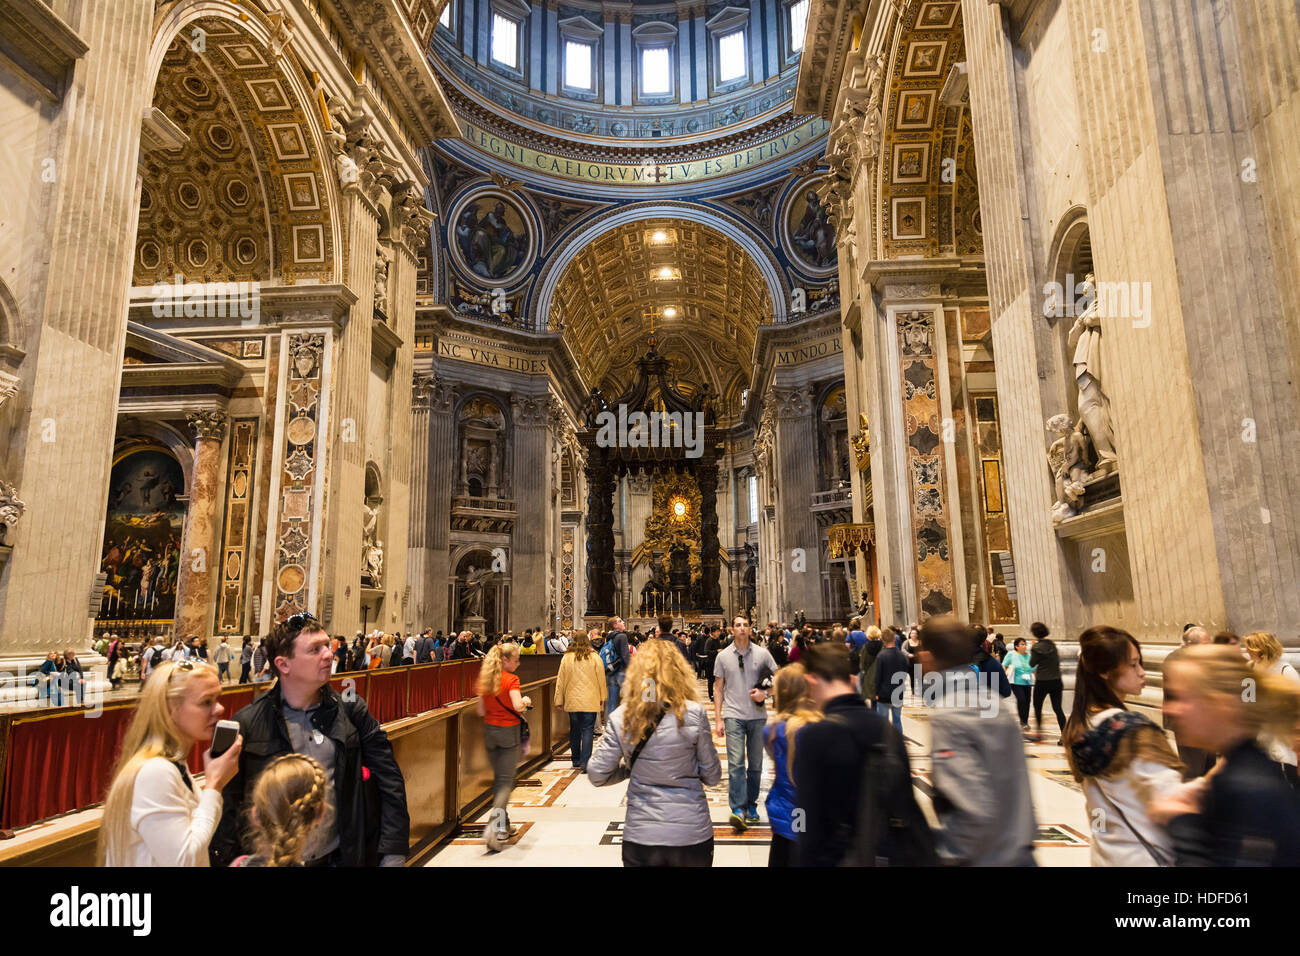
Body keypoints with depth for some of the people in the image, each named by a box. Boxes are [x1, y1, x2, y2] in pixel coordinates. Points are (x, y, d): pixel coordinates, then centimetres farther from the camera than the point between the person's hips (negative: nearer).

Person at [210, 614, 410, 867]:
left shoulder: (352, 711, -2)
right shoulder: (247, 722, -6)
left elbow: (389, 780, -2)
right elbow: (227, 803, -3)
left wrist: (393, 855, -7)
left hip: (340, 857, 1)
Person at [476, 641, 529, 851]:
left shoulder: (484, 679, 4)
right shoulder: (511, 680, -14)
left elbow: (481, 711, 5)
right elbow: (518, 706, -25)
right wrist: (526, 701, -5)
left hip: (489, 730, 6)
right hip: (508, 731, -6)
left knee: (498, 778, 17)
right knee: (506, 780, 1)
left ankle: (503, 828, 25)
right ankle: (493, 823, -17)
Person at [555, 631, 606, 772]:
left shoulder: (567, 658, -2)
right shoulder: (594, 657, -4)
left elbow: (561, 680, 2)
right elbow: (601, 679, 2)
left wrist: (559, 700, 10)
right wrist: (602, 698, 13)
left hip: (572, 700, 2)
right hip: (590, 701, -2)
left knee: (574, 730, 16)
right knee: (587, 730, -2)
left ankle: (576, 760, 27)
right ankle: (585, 762, -10)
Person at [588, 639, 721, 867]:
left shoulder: (621, 717, -8)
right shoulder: (694, 713, -12)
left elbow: (597, 774, -3)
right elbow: (712, 776, -4)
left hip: (640, 837, 1)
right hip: (692, 834, 0)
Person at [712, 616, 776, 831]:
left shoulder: (762, 654, 3)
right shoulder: (723, 656, 3)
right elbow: (719, 689, 7)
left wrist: (765, 693, -10)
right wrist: (717, 719, 2)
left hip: (758, 716, 2)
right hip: (733, 715, -1)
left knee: (755, 764, 10)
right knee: (736, 763, -12)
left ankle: (751, 806, 24)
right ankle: (738, 810, -14)